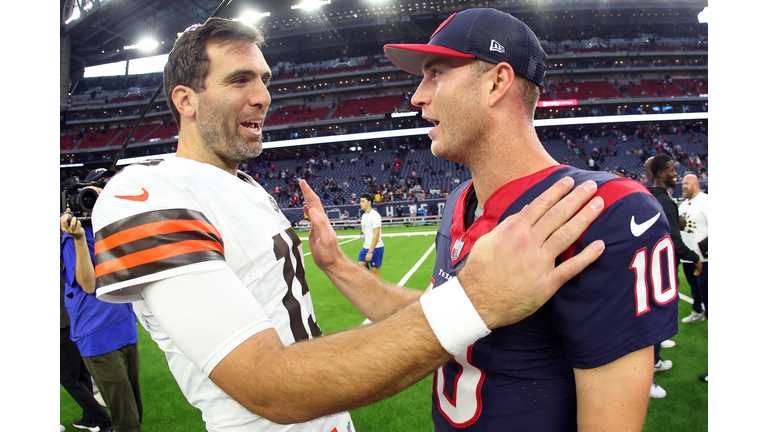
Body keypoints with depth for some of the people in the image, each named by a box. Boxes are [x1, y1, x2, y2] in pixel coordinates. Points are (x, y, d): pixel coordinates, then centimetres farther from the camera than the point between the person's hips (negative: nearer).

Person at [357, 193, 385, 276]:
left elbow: (376, 235, -21)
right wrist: (363, 246, 17)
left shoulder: (375, 215, -15)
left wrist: (370, 252, -24)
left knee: (376, 273, -1)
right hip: (366, 247, 8)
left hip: (375, 248, -8)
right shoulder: (364, 216, 13)